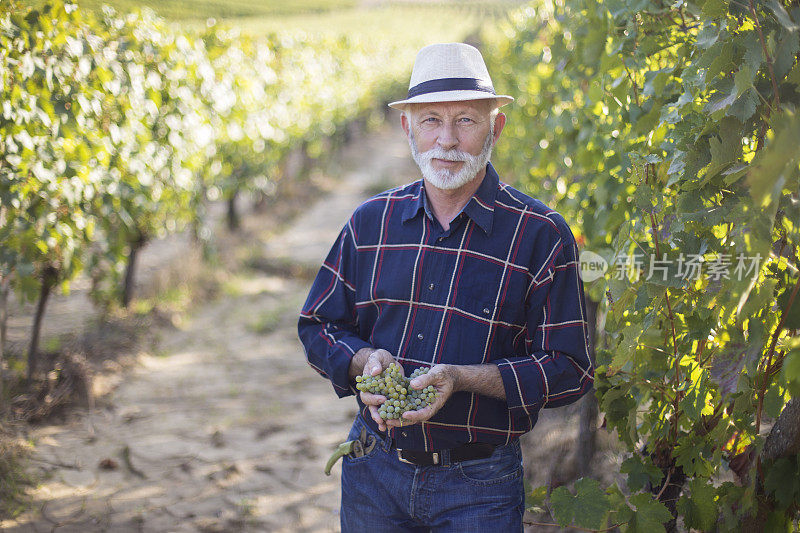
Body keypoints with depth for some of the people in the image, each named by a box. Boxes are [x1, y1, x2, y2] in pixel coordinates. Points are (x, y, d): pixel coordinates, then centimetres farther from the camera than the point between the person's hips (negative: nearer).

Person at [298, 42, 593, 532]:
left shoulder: (542, 235, -8)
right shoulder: (371, 223, 4)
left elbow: (569, 369, -10)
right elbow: (318, 325, 10)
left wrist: (463, 378, -23)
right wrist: (365, 359, -11)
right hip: (373, 471, 3)